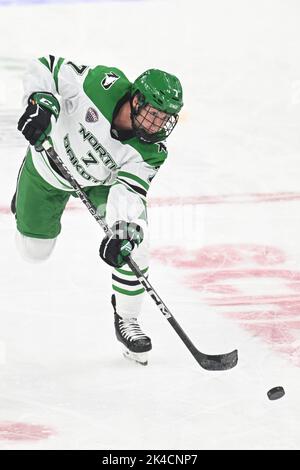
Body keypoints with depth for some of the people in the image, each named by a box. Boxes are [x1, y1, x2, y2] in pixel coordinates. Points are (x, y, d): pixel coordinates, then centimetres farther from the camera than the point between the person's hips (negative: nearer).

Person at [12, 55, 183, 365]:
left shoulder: (150, 152, -30)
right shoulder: (103, 84, -37)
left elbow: (128, 191, -39)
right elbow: (45, 68, -27)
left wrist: (122, 231, -57)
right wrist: (41, 102, -44)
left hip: (102, 180, 1)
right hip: (51, 161, -1)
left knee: (134, 241, -19)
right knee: (34, 250, 11)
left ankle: (126, 320, 0)